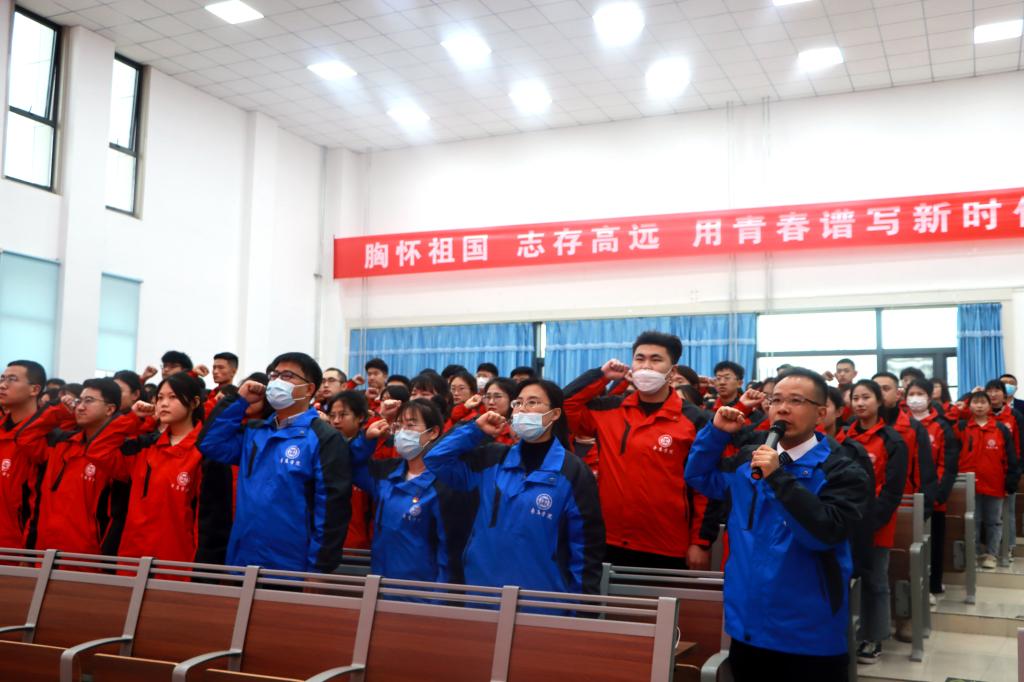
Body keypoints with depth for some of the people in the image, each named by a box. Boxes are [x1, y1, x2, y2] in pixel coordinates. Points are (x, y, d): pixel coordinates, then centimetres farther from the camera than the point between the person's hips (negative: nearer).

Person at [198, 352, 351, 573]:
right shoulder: (254, 432, 15)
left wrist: (320, 567, -16)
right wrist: (239, 402, 2)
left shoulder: (324, 438, -9)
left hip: (291, 569, -6)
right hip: (242, 562, 6)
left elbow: (332, 506, -13)